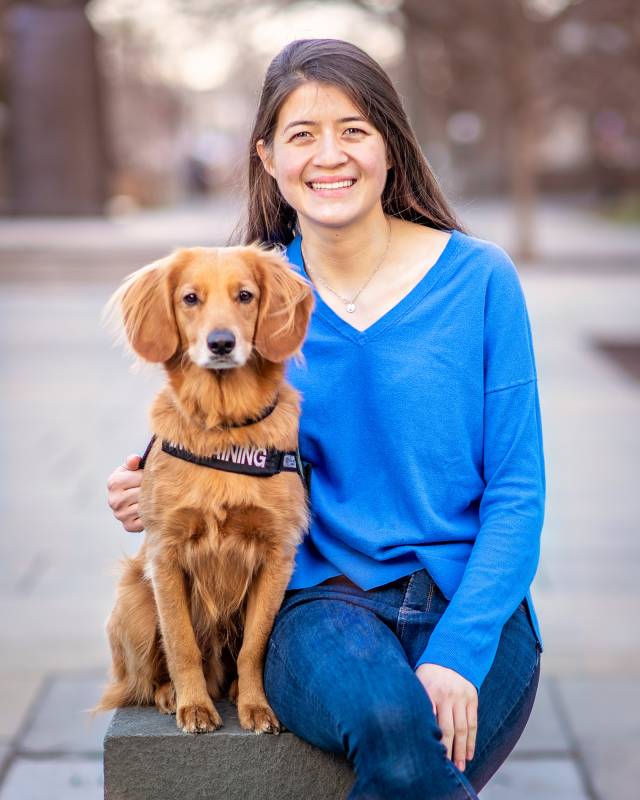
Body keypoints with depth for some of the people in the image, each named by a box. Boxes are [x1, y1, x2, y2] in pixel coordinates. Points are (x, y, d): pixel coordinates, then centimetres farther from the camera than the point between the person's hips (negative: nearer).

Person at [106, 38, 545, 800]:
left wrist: (457, 653, -14)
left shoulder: (478, 279, 0)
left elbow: (516, 491, -1)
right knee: (391, 721, -33)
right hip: (324, 602, 1)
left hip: (473, 604, 0)